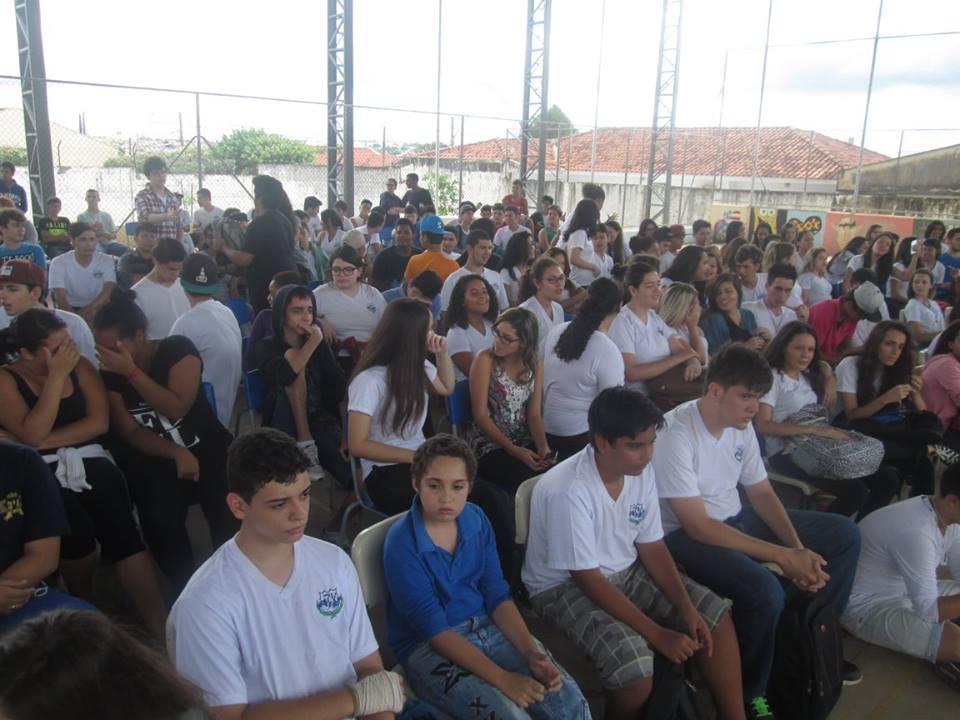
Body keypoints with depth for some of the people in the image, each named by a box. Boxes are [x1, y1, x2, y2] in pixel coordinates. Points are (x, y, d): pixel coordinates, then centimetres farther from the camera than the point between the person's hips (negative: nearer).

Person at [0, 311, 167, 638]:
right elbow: (33, 434, -14)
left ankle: (161, 630, -12)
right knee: (76, 531, -22)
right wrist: (57, 375, -14)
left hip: (90, 463, 2)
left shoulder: (80, 367, 8)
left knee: (122, 535, -15)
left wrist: (45, 442, -10)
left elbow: (99, 422, -1)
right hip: (42, 472, -2)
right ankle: (85, 608, 9)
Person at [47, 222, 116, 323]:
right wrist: (76, 317, -34)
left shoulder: (106, 261, -4)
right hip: (70, 308, -1)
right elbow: (60, 297, -16)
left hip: (97, 308, 2)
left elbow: (109, 290, -18)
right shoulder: (58, 262, -8)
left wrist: (91, 308, -37)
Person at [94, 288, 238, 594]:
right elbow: (130, 432, -7)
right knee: (161, 530, -15)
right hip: (158, 462, 3)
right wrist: (177, 453, -21)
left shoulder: (177, 349, -11)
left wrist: (131, 371, -25)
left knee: (231, 529, -16)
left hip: (209, 451, -3)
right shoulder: (109, 373, -2)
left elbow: (176, 408, -23)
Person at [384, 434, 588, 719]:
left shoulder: (476, 519, -2)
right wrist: (503, 679, -26)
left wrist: (531, 654, -13)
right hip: (428, 647, -5)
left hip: (487, 627, 5)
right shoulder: (402, 544, -19)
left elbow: (497, 595, 2)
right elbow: (434, 628, -20)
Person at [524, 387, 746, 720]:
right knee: (634, 663, -29)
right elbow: (590, 580, -25)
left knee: (716, 616, -1)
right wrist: (657, 634, -23)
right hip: (566, 586, -7)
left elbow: (652, 546, 1)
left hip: (627, 570, 7)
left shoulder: (642, 471, -8)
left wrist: (687, 608, -11)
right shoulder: (567, 491, -31)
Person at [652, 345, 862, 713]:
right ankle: (746, 695, -6)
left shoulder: (741, 426, -1)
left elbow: (761, 493, 8)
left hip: (736, 519, 9)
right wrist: (782, 556, -25)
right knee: (764, 590, -34)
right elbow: (698, 526, -26)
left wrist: (799, 549, -9)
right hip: (686, 536, -9)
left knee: (843, 534, 8)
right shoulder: (676, 434, -26)